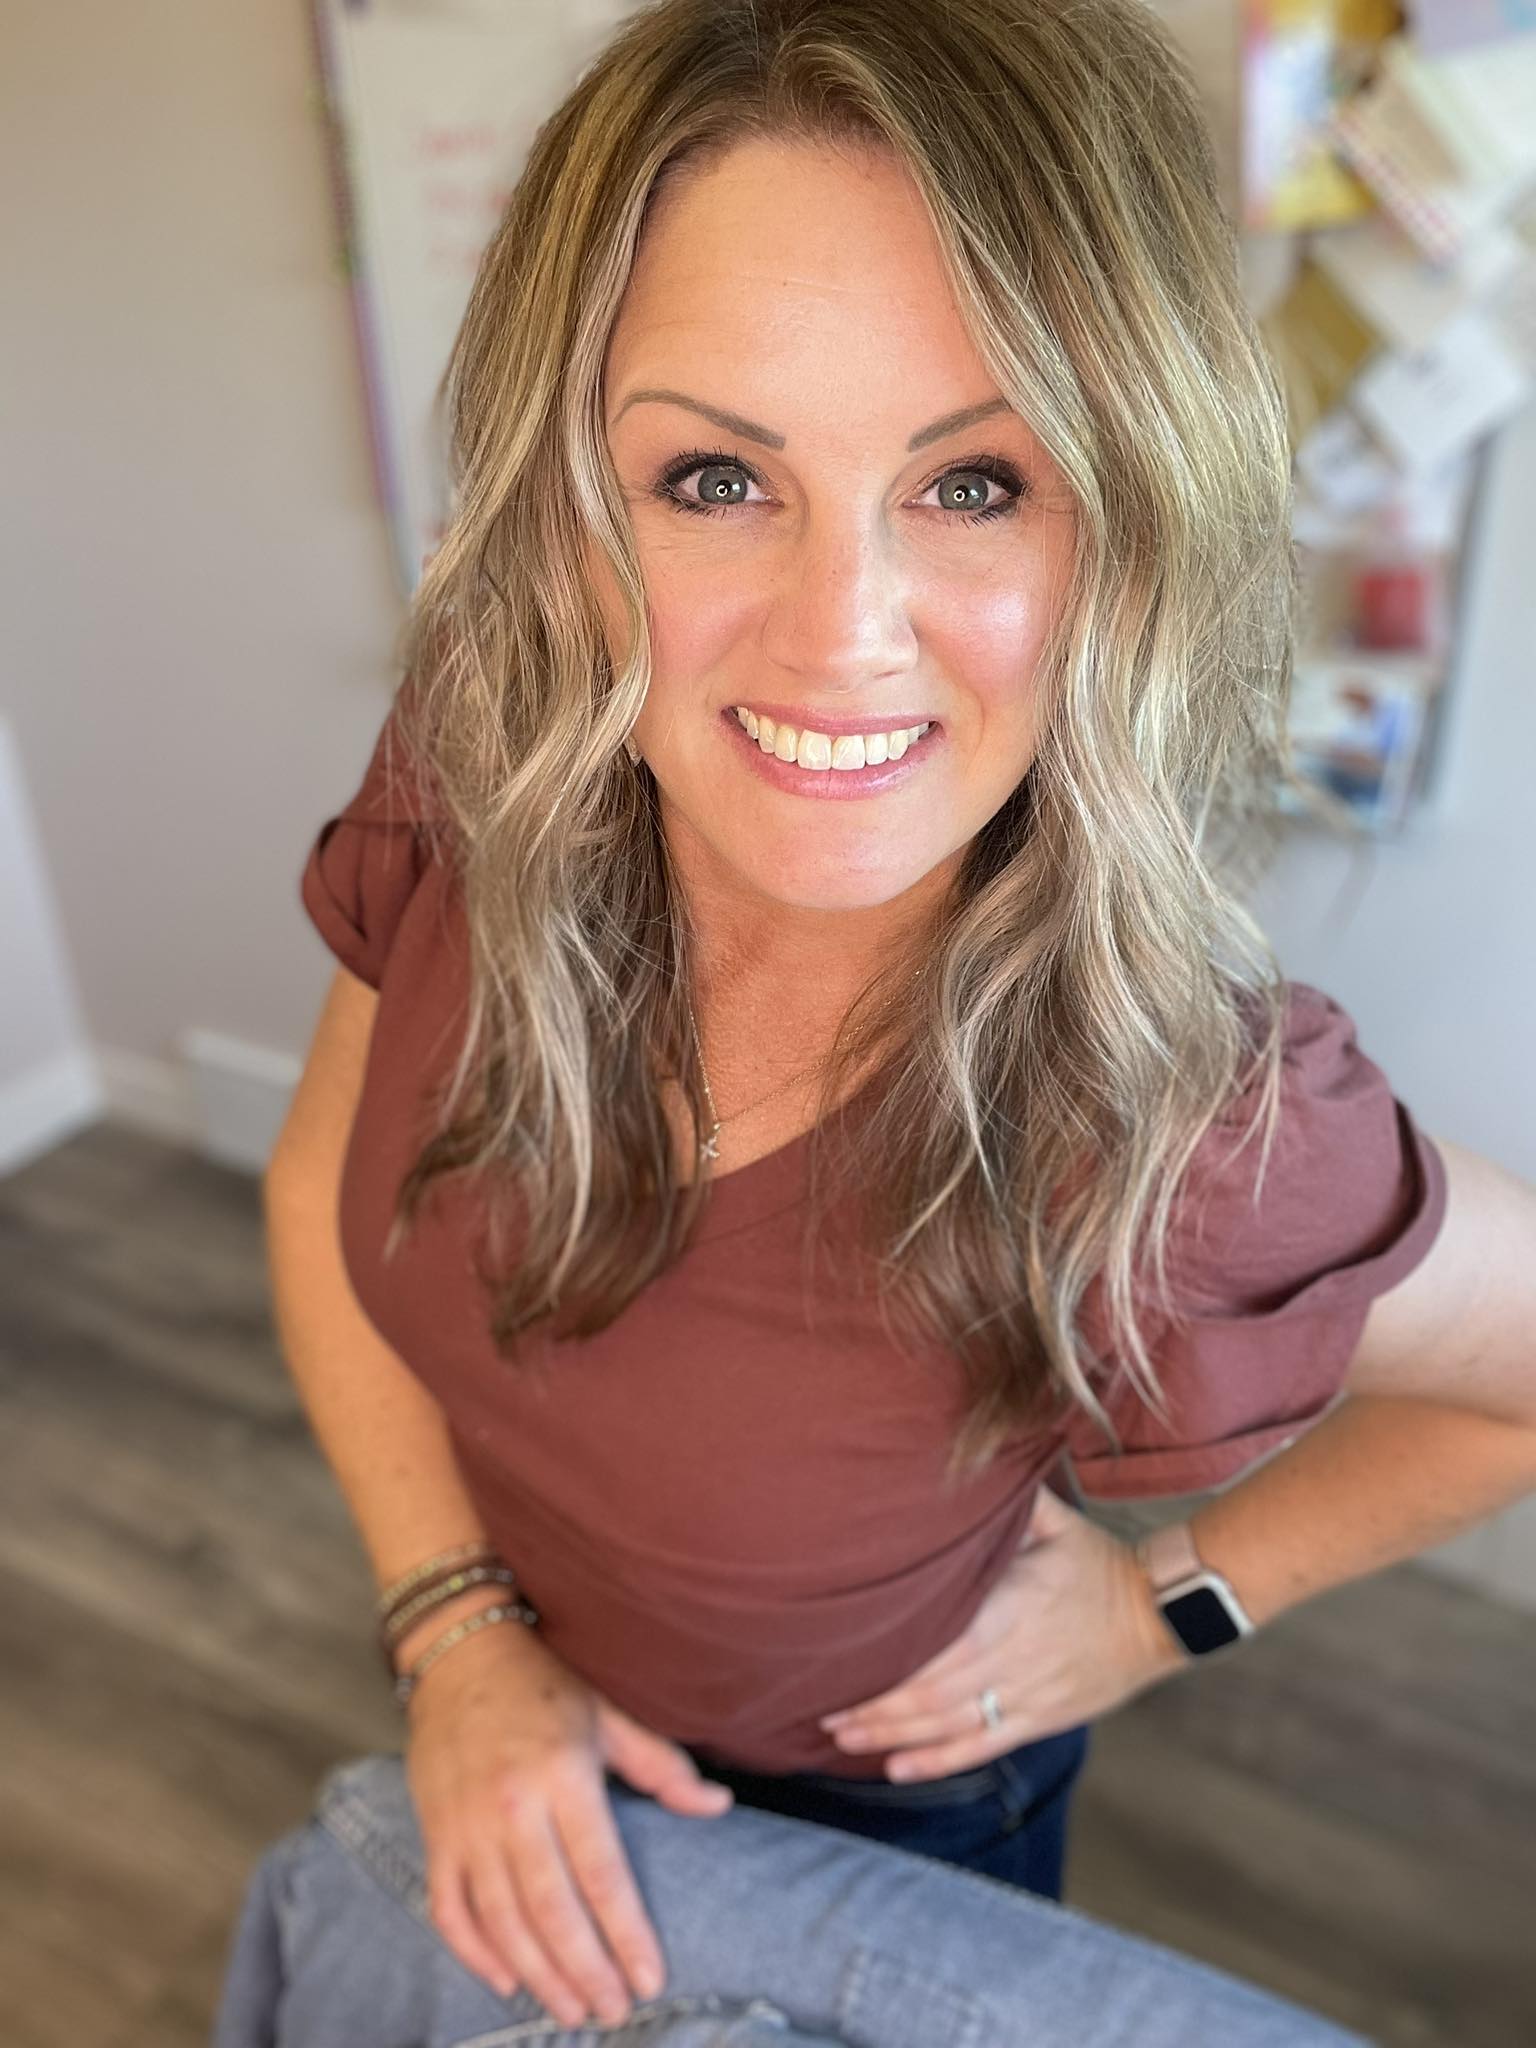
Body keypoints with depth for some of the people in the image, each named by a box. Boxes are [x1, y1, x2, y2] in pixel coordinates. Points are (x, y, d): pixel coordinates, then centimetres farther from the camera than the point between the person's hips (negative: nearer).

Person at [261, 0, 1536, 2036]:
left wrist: (1167, 1602, -14)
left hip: (879, 1812, -3)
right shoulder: (467, 805, -27)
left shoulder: (1184, 1156, -38)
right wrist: (457, 1629, -16)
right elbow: (325, 1184, -10)